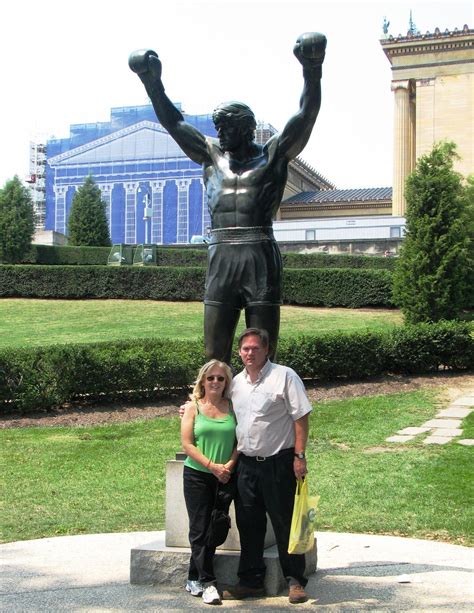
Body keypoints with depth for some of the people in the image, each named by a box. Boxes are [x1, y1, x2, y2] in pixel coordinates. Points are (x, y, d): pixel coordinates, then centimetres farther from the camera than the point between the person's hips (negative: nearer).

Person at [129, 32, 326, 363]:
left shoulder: (272, 155, 7)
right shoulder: (212, 154, 16)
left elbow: (306, 115, 0)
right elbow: (174, 122, 19)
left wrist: (312, 72, -11)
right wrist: (153, 84, 12)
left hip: (260, 256, -3)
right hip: (221, 258, 4)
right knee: (215, 351, 5)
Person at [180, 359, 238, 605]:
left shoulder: (232, 407, 5)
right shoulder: (193, 407, 0)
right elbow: (187, 444, -5)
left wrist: (230, 464, -14)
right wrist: (212, 466, -13)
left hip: (225, 477, 2)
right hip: (197, 475, -2)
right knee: (200, 529, -3)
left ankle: (194, 579, 20)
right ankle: (207, 582, 4)